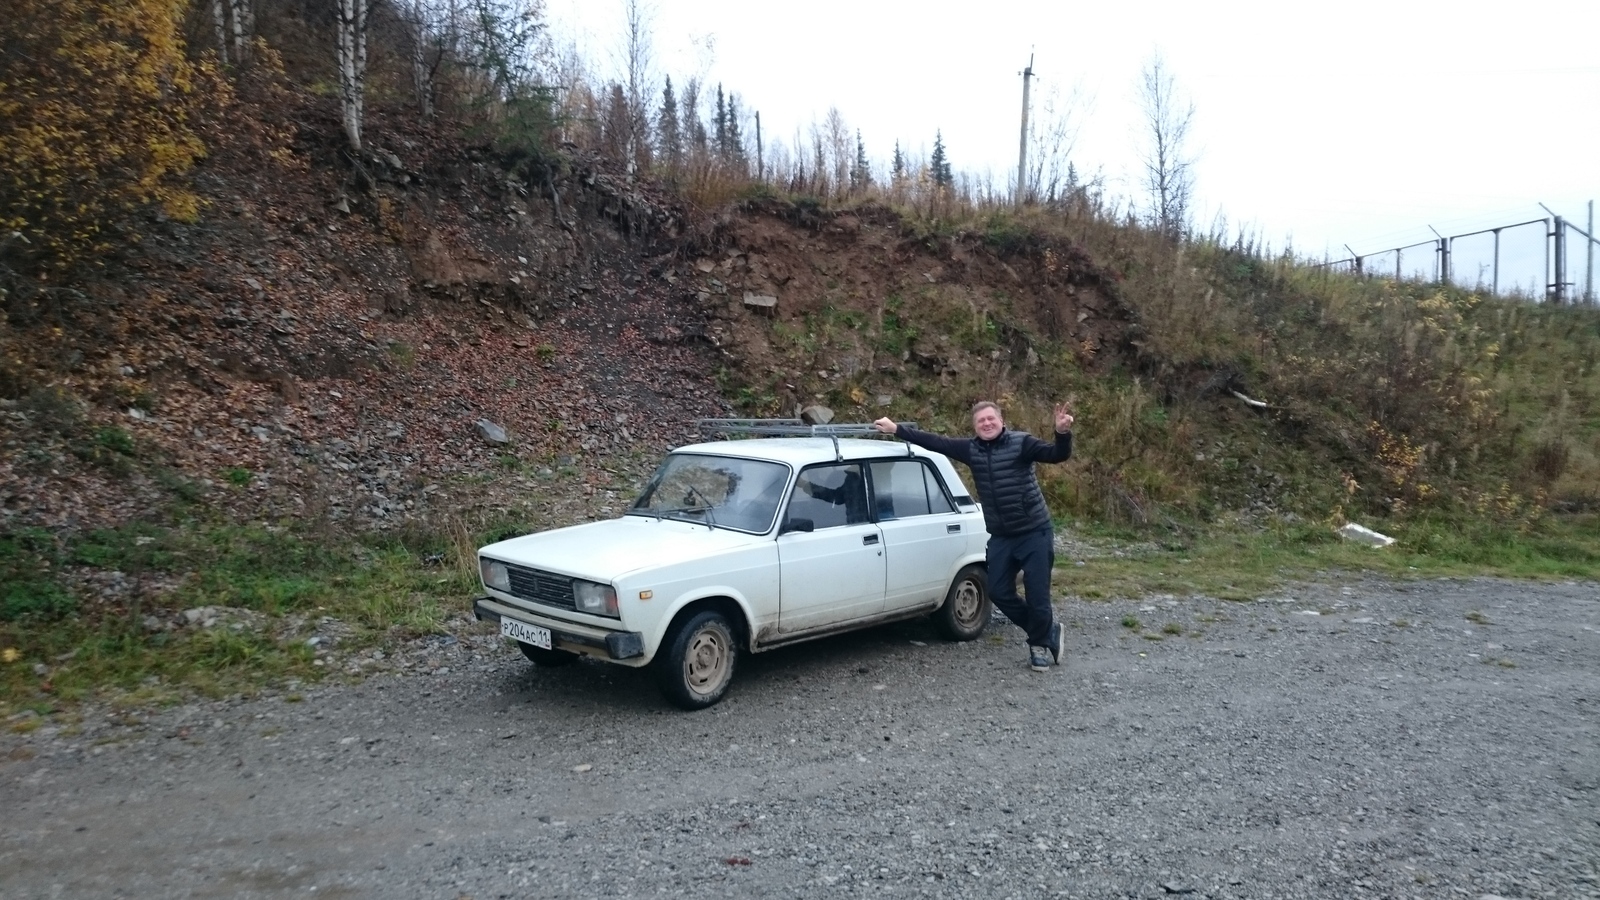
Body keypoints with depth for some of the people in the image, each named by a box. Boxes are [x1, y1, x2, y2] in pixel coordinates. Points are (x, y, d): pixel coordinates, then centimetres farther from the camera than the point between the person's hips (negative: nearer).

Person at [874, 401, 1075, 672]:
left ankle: (1040, 643, 25)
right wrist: (896, 429, 8)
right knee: (999, 592, 6)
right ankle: (1048, 631, 26)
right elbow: (935, 442, 7)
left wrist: (1063, 433, -43)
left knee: (1037, 596, -2)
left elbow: (1057, 456, -22)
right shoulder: (971, 448, 2)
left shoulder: (1021, 443, -12)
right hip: (1001, 537, 6)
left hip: (1035, 533, -5)